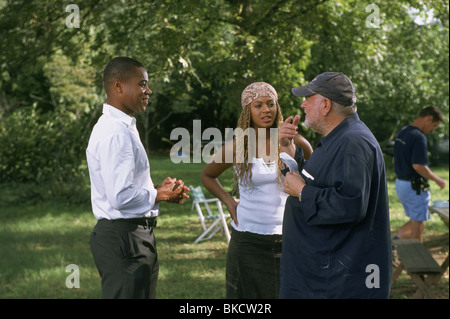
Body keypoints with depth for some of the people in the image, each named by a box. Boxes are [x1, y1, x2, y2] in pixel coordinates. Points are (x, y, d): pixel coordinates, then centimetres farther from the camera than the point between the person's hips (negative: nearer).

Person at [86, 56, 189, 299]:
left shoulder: (124, 128, 14)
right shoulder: (115, 134, -20)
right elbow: (121, 197, -26)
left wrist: (161, 190, 7)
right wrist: (159, 194, -11)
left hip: (137, 237, 11)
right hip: (122, 238, -11)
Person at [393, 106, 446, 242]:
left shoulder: (402, 132, 9)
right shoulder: (418, 137, -21)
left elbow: (395, 160, 17)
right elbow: (418, 166, -26)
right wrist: (437, 180, -14)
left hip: (400, 183, 9)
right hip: (414, 187, -9)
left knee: (415, 221, 19)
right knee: (418, 225, 4)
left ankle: (396, 239, 4)